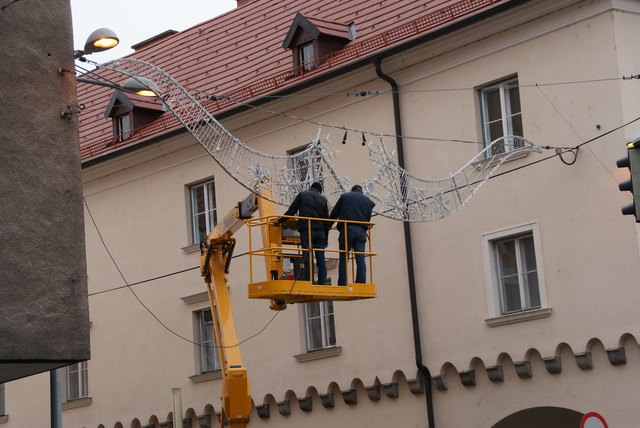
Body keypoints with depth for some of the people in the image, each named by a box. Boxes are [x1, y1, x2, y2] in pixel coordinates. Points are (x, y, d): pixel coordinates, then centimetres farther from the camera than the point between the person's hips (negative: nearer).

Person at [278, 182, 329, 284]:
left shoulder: (302, 195, 11)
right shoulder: (323, 199, 17)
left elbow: (291, 211, 6)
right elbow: (326, 221, 15)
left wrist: (280, 221, 20)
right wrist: (326, 239, 20)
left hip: (306, 230, -2)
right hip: (320, 231, 2)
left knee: (308, 258, -9)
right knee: (321, 259, 2)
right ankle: (322, 283, -3)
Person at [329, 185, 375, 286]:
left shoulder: (345, 197, 12)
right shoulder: (368, 201, 19)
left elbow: (334, 214, 12)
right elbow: (368, 218, 15)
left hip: (347, 229, -2)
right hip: (361, 231, 2)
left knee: (343, 259, -1)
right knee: (360, 259, 0)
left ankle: (342, 285, -8)